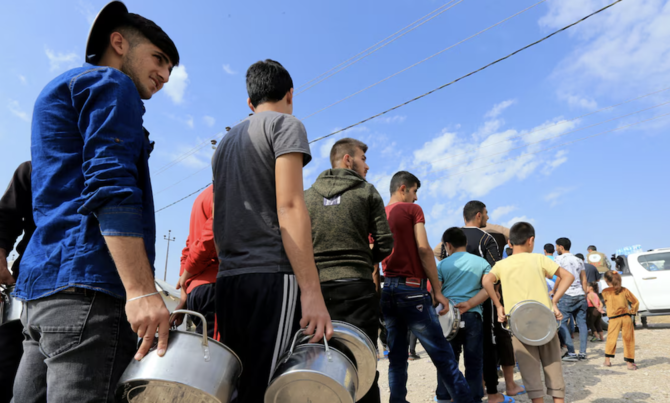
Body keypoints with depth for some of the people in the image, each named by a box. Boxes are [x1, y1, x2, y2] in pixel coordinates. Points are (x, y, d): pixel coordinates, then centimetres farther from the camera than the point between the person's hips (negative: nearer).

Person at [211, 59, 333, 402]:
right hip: (271, 276, -8)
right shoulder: (285, 124, 0)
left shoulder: (226, 141, 22)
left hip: (228, 280, 8)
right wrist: (311, 291, -17)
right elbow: (289, 206, -13)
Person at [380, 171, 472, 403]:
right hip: (411, 288, -6)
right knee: (442, 354, -2)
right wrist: (438, 291, -8)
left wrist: (378, 289, 17)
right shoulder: (412, 210, -1)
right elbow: (423, 249, -10)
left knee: (397, 357, 11)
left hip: (386, 288, 6)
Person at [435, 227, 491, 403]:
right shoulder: (482, 263, 6)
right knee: (473, 361, 8)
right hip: (473, 316, 0)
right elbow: (488, 289, -4)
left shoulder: (442, 265, 2)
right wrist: (468, 305, -9)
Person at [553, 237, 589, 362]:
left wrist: (553, 291, 1)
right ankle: (583, 352, 9)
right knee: (581, 323, 9)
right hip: (580, 295, 7)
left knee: (561, 322, -3)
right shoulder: (579, 260, 17)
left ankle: (571, 353, -6)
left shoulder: (560, 259, -3)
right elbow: (584, 280, 16)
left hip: (568, 295, -7)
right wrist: (585, 295, 20)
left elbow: (560, 277, -9)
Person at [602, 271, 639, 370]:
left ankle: (607, 360, 18)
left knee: (611, 339, 11)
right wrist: (632, 311, 17)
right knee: (628, 339, 7)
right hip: (626, 318, 1)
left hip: (614, 319, -1)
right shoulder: (624, 290, 2)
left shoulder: (605, 292, -3)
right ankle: (629, 362, 9)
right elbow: (636, 302, 5)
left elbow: (606, 303, 7)